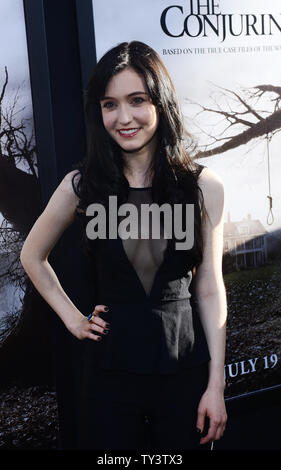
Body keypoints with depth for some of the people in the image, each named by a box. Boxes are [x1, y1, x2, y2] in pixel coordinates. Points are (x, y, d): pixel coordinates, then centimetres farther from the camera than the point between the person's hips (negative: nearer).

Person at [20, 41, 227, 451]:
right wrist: (71, 316, 4)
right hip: (111, 368, 1)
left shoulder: (203, 186, -6)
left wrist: (217, 384, -3)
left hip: (185, 368, 0)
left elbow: (209, 289, -3)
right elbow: (33, 256, 13)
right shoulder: (82, 185, -3)